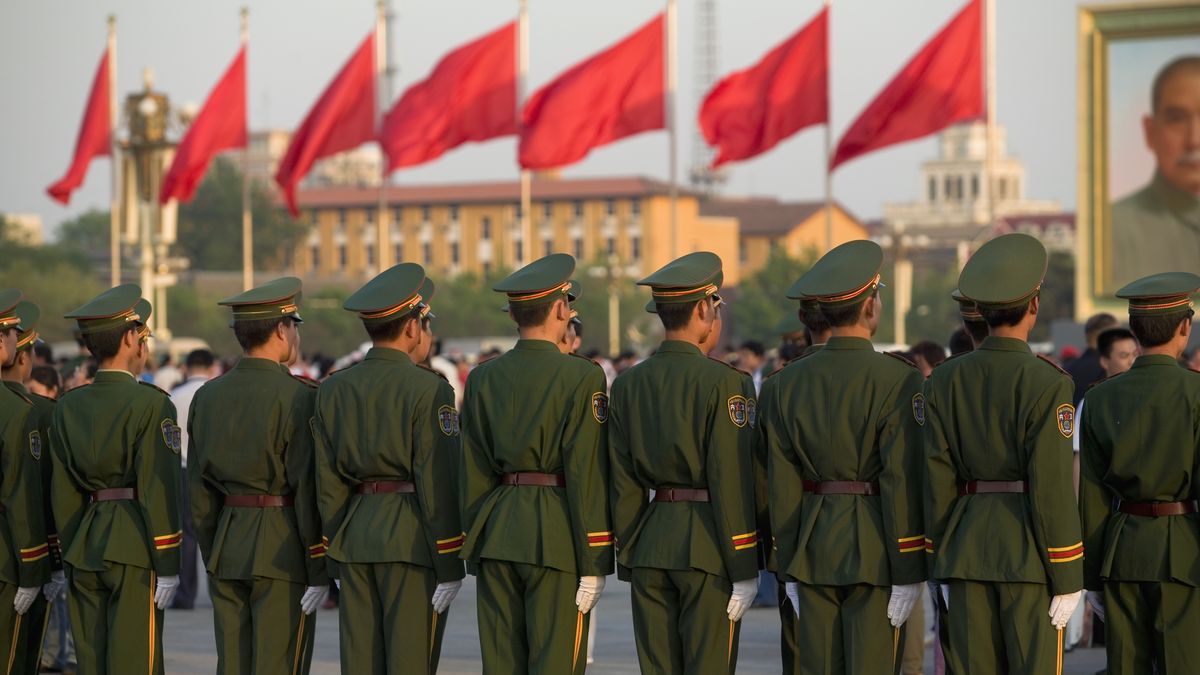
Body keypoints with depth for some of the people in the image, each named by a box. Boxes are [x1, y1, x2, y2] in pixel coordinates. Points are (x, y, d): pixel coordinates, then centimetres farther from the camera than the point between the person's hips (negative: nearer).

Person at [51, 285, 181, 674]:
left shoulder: (68, 407, 8)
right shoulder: (151, 404, -9)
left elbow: (63, 492, 10)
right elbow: (158, 489, -12)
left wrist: (69, 560, 15)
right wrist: (166, 566, -8)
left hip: (83, 547, 6)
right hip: (134, 549, -6)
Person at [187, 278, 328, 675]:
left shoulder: (207, 396, 8)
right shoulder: (297, 397, -12)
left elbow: (199, 491, 11)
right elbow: (308, 490, -14)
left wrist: (212, 557, 18)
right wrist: (319, 570, -9)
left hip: (226, 548, 6)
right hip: (282, 552, -6)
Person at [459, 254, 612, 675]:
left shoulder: (482, 378, 6)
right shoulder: (582, 378, -8)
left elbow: (473, 473, 8)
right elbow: (587, 474, -11)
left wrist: (474, 554, 14)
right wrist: (594, 563, -8)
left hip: (496, 531, 5)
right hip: (556, 538, -5)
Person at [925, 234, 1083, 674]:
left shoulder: (945, 380, 4)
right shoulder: (1047, 384, -10)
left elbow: (936, 478, 4)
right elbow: (1052, 486, -13)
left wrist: (941, 564, 12)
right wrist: (1067, 578, -7)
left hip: (965, 548, 5)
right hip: (1029, 553, -4)